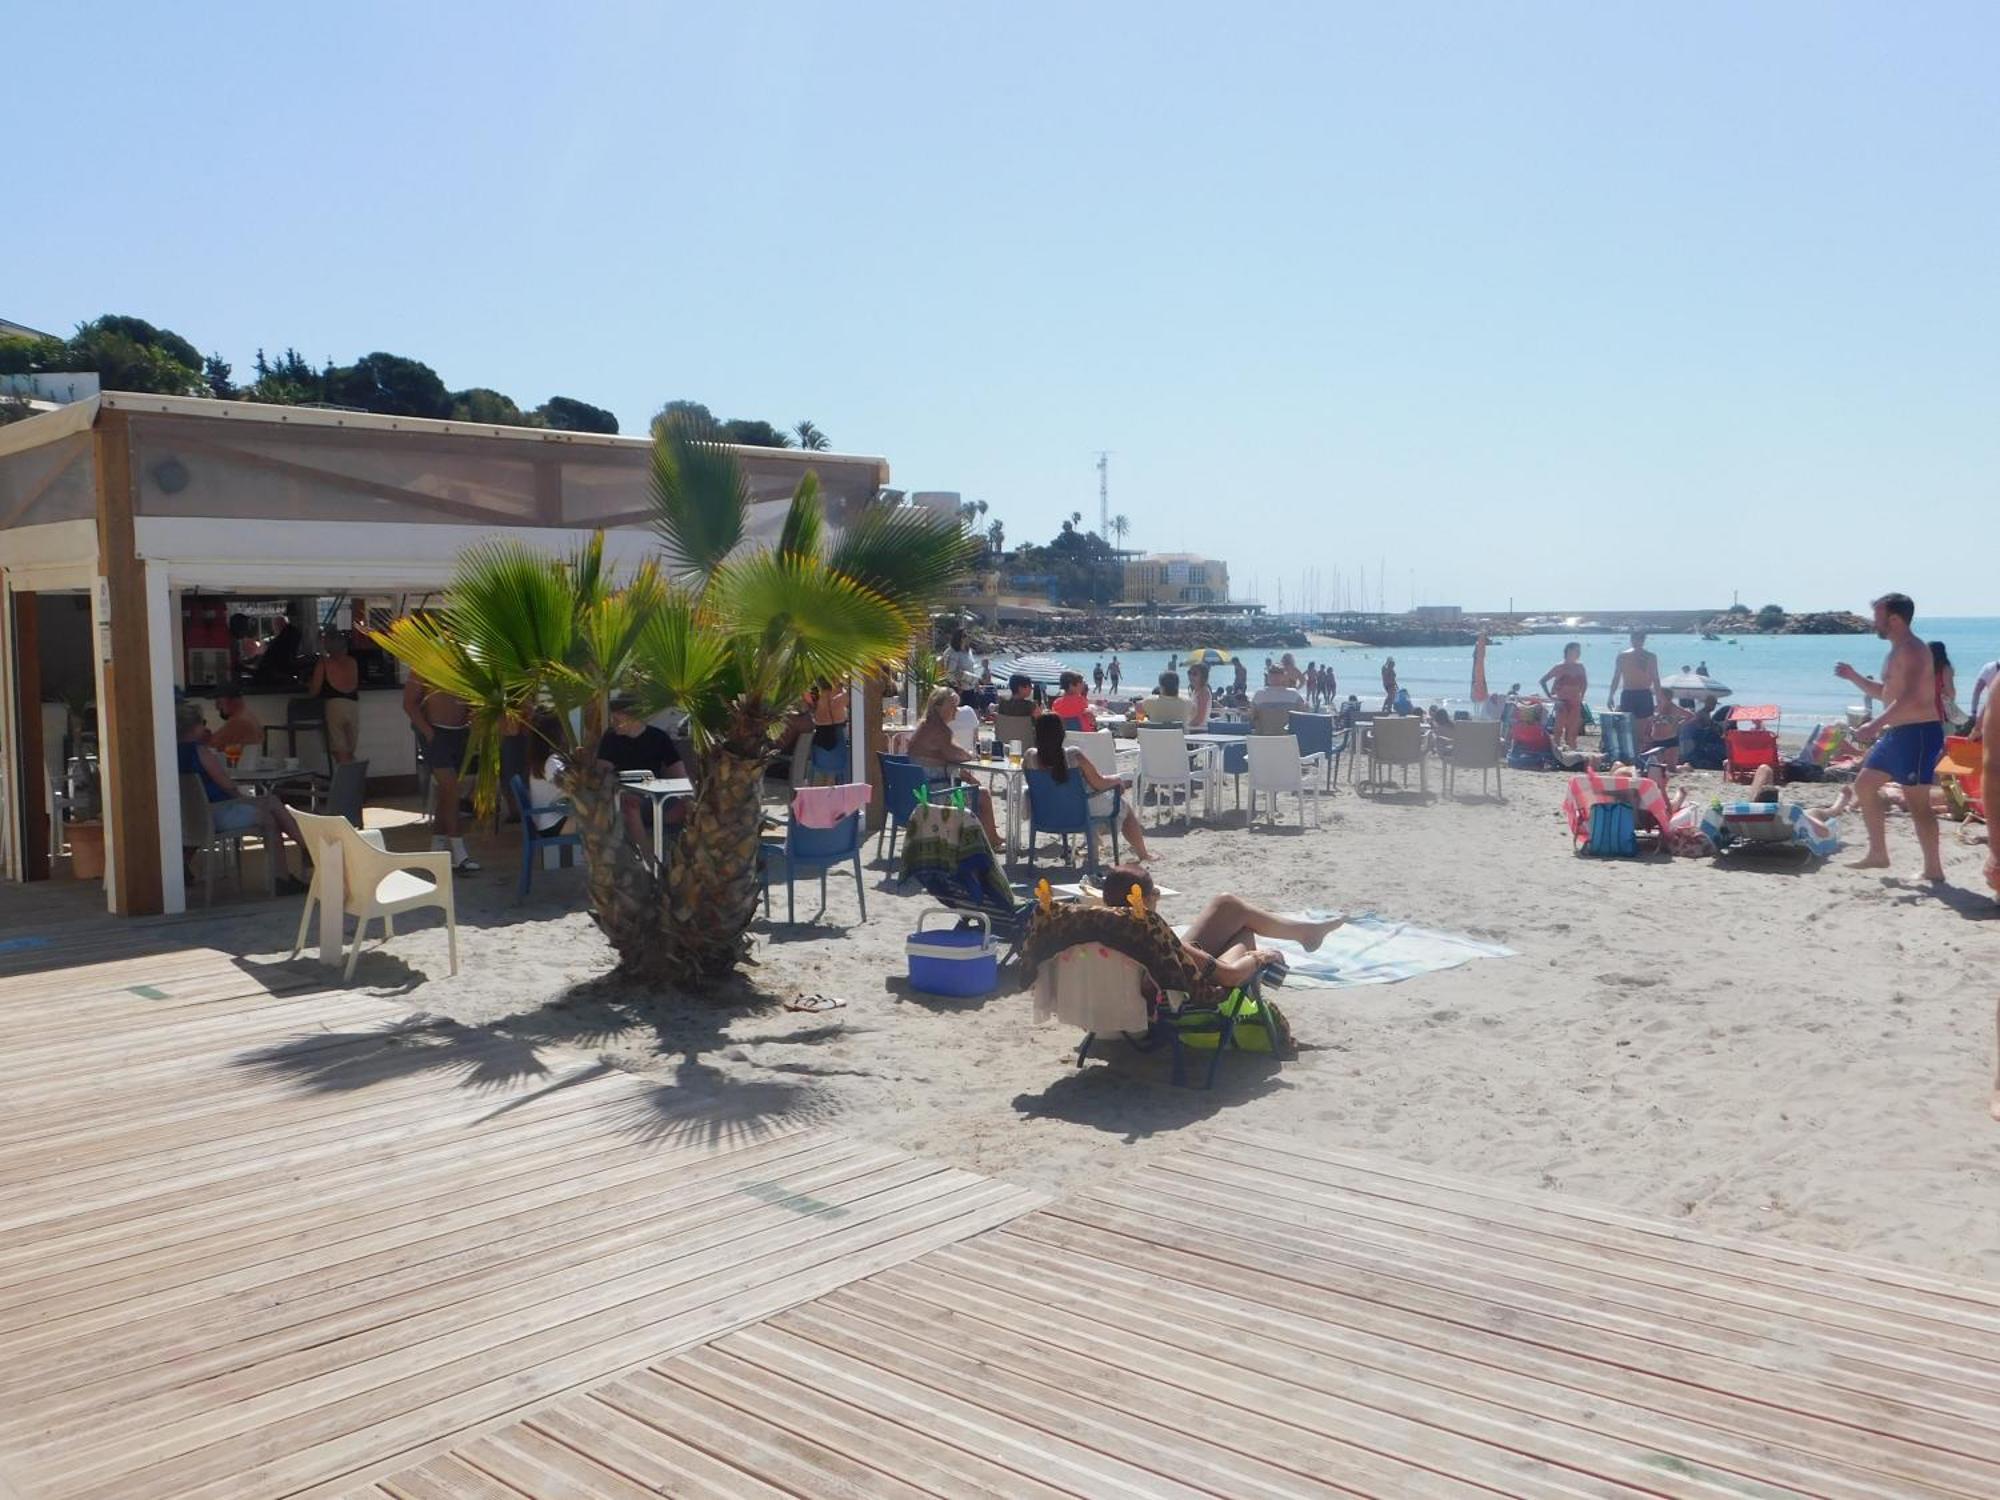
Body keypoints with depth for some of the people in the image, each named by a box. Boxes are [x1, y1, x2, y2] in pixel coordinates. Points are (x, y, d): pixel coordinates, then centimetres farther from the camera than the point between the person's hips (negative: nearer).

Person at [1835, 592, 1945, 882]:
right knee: (1864, 785, 15)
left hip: (1918, 733, -11)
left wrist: (1875, 725, -30)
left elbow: (1910, 698, -27)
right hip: (1897, 733, 11)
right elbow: (1886, 693, 29)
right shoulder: (1897, 652, 17)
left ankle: (1934, 869, -3)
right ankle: (1878, 854, 21)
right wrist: (1853, 677, 19)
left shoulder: (1912, 650, -15)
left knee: (1916, 802, -9)